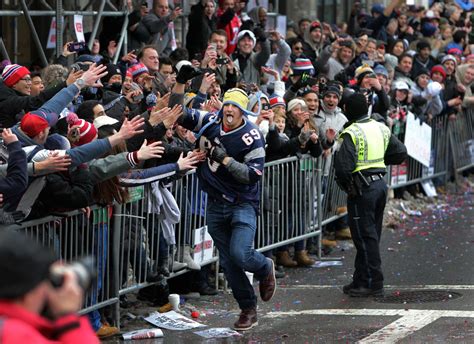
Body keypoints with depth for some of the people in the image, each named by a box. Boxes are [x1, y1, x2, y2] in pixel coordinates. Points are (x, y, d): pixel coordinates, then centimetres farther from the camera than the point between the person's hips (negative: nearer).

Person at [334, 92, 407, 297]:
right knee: (371, 235, 14)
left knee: (365, 237, -3)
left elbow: (344, 166, -21)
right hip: (381, 184, 8)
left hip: (362, 189, -8)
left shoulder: (351, 133, -14)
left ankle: (373, 283, -2)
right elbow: (400, 152, 13)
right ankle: (361, 281, 22)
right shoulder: (381, 129, 10)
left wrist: (344, 182, -2)